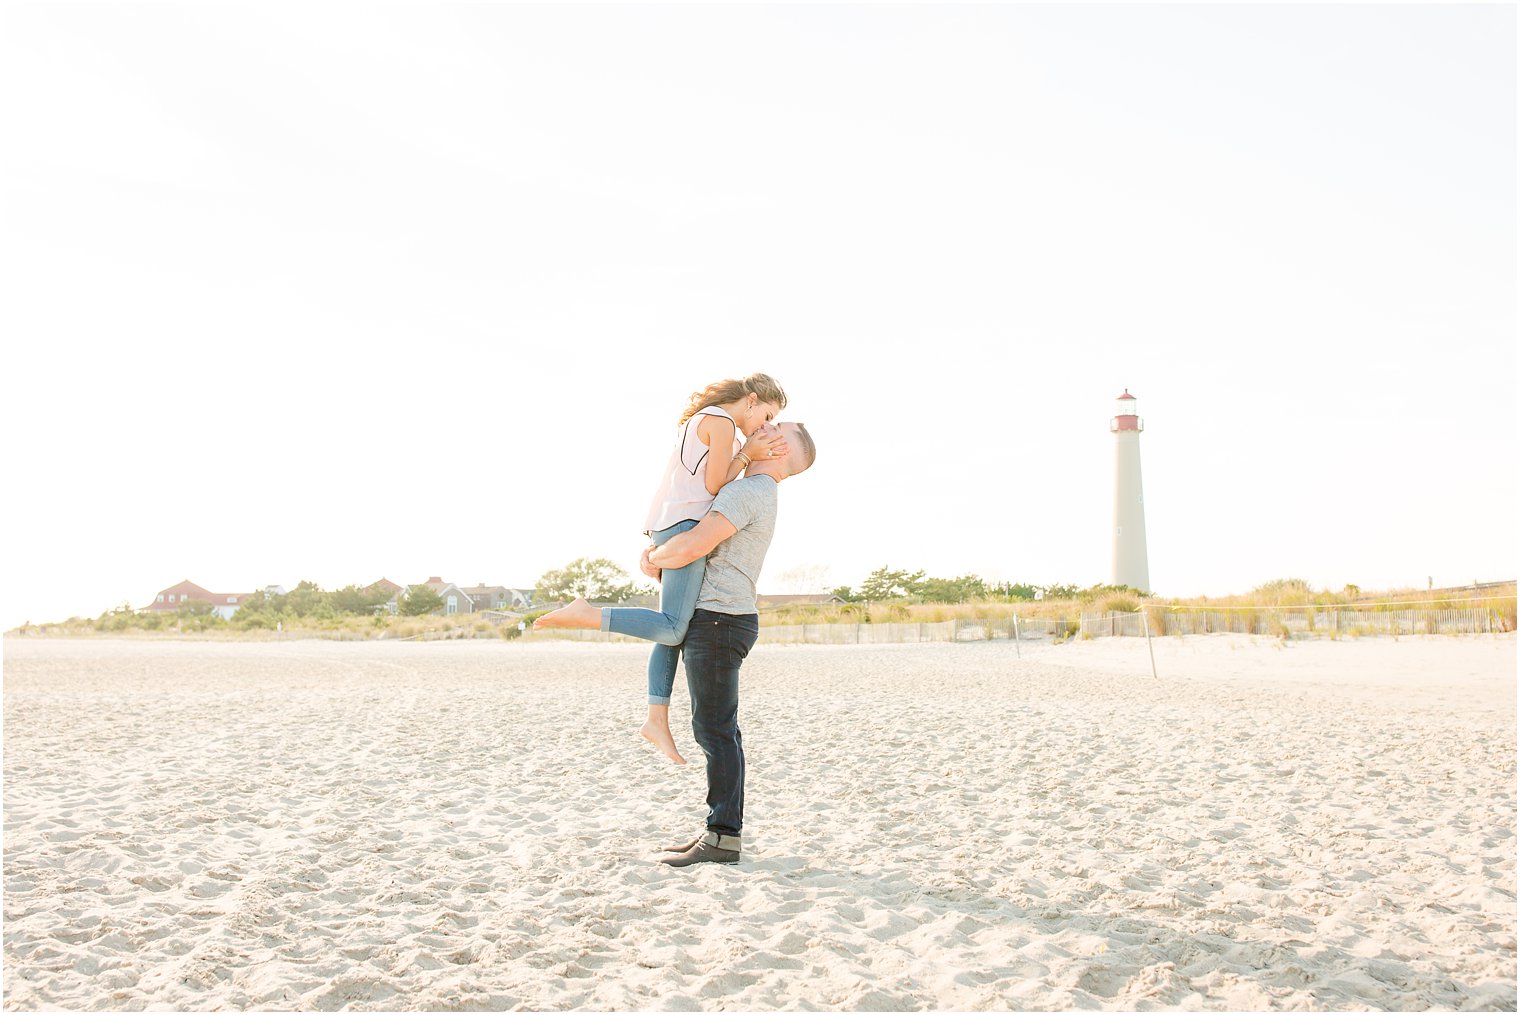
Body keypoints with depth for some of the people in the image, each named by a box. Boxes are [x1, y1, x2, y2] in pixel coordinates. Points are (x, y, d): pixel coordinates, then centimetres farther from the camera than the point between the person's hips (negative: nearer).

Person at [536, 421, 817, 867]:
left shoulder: (746, 491, -13)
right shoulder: (757, 495, 22)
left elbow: (692, 547, -23)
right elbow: (703, 547, 28)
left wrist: (655, 559, -2)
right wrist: (657, 554, 8)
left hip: (719, 620, -10)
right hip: (719, 622, 10)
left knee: (715, 730, -7)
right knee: (719, 731, 10)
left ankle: (724, 835, -2)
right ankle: (722, 832, 15)